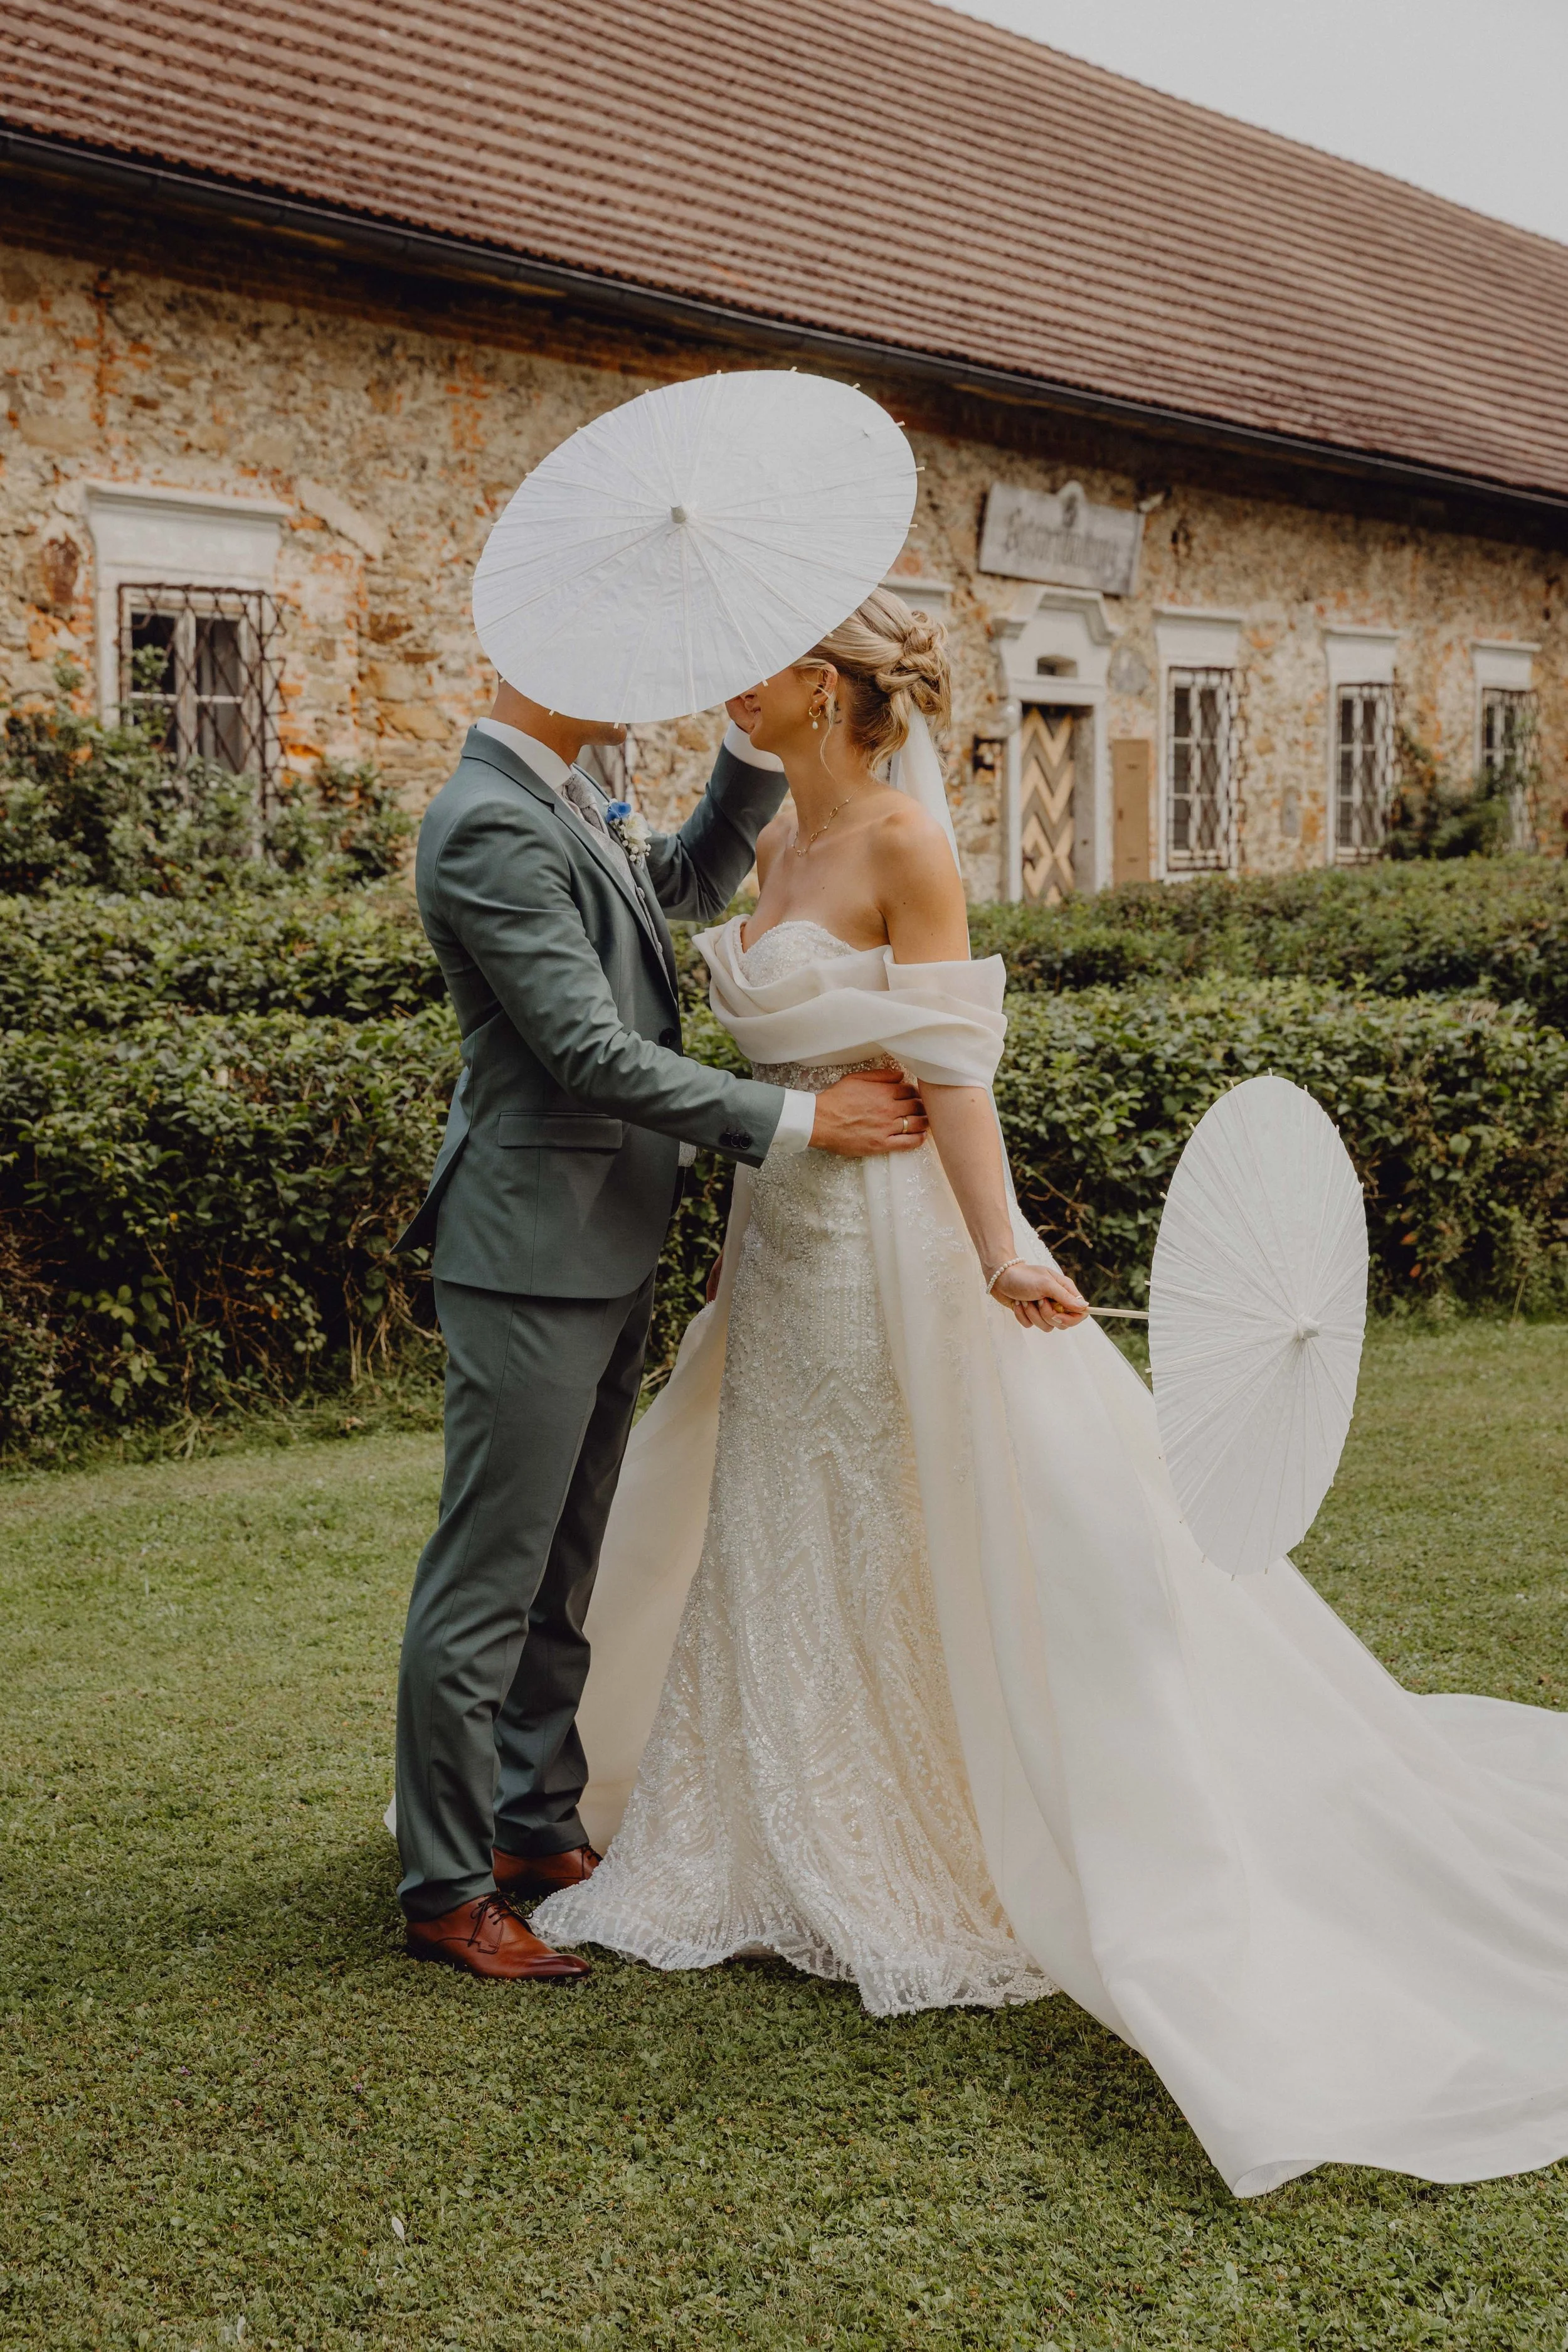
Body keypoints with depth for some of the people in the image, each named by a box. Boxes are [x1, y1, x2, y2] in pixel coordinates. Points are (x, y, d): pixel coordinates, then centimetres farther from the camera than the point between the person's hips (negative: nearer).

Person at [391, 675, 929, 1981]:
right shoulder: (487, 824, -20)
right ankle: (448, 1889, 10)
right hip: (535, 1248, -10)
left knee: (564, 1565, 18)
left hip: (607, 1244, 10)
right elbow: (593, 1053, -23)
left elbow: (692, 880, 27)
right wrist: (798, 1118, -19)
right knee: (487, 1580, -1)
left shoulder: (569, 794, 10)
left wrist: (758, 744, 11)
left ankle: (536, 1824, 31)